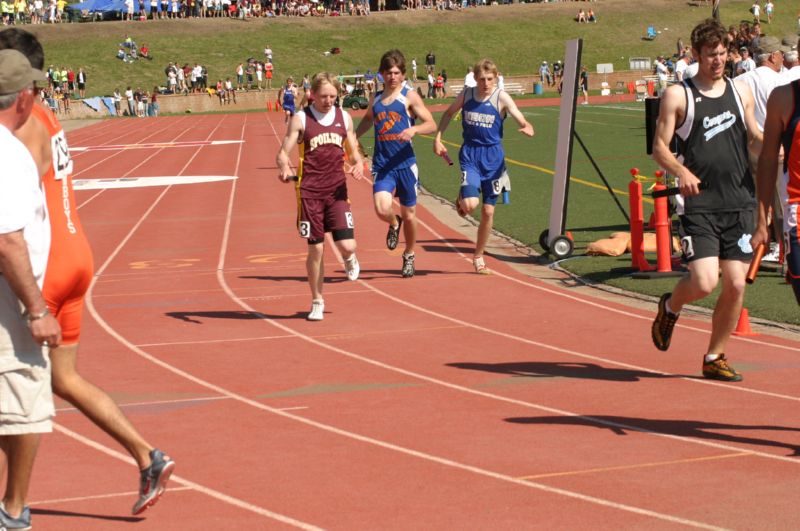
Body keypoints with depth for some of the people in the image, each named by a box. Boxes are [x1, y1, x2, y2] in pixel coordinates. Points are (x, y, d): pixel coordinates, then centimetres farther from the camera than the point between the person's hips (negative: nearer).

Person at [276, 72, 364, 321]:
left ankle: (349, 258, 29)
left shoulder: (344, 117, 7)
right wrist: (284, 167, -27)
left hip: (337, 190, 2)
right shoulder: (301, 119, -2)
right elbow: (283, 153, -4)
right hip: (310, 191, -2)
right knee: (316, 249, 1)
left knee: (346, 246, -10)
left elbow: (353, 151, 16)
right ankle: (317, 302, 17)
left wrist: (358, 164, -7)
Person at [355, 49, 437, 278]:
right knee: (382, 209, -21)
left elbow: (431, 124, -8)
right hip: (382, 165, 2)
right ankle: (394, 224, 16)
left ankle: (409, 256, 32)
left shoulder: (409, 97, -2)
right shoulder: (375, 100, 11)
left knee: (409, 214, 9)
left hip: (405, 163, -2)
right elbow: (368, 120, 33)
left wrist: (414, 129, -27)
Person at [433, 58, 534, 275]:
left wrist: (528, 129, -39)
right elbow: (449, 114, 15)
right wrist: (437, 139, 7)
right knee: (470, 204, -21)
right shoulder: (466, 95, -2)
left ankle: (479, 257, 23)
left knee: (488, 211, 6)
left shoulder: (501, 98, -9)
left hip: (493, 156, 0)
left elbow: (522, 122, -16)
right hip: (470, 154, 0)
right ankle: (461, 199, 18)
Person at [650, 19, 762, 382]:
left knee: (735, 284, 0)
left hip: (739, 202, 4)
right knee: (704, 282, -15)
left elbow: (755, 139, 22)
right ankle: (670, 307, 20)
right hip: (698, 204, -4)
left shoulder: (740, 93, 12)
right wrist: (681, 171, -23)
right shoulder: (678, 96, 0)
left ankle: (715, 358, 16)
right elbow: (659, 148, -3)